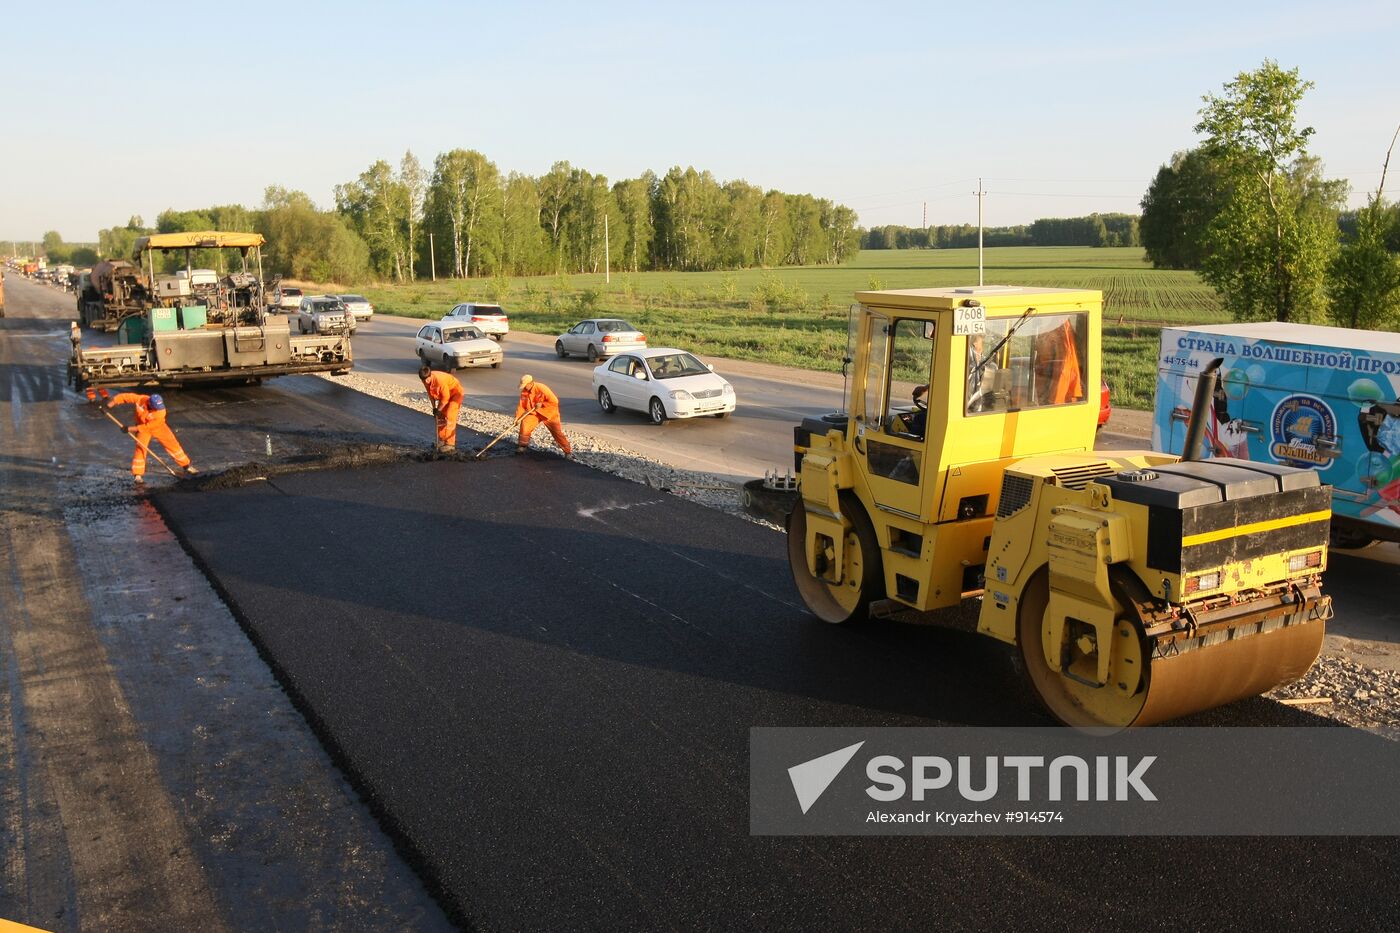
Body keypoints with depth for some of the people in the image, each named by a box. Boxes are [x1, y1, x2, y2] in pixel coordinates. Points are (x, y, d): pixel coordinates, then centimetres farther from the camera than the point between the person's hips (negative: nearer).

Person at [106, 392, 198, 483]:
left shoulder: (161, 412, -35)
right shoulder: (140, 399, -31)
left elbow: (149, 426, -32)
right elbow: (126, 397, -18)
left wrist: (132, 429, -32)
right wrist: (112, 402, -26)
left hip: (158, 427, -1)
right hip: (141, 426, 1)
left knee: (172, 444, 0)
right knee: (140, 448, -11)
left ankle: (187, 466, 14)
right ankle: (137, 474, -5)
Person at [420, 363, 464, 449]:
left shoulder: (440, 380, -37)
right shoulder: (426, 381, -14)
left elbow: (446, 397, -28)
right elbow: (430, 394, 2)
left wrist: (439, 409, -18)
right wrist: (434, 408, -2)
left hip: (455, 393, -8)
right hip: (444, 394, 8)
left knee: (449, 417, -15)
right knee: (441, 417, 10)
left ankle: (450, 443, -14)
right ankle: (442, 439, 22)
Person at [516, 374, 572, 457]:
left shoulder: (541, 388, -27)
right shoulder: (524, 391, -9)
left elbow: (554, 401, -26)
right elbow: (521, 406, -3)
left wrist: (541, 404, -27)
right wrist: (517, 418, -12)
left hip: (549, 413, -4)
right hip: (534, 413, 5)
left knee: (558, 433, -4)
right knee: (525, 423, -18)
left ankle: (568, 451, 9)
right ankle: (522, 446, -2)